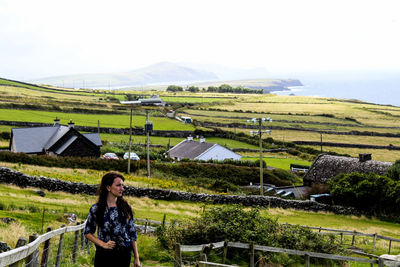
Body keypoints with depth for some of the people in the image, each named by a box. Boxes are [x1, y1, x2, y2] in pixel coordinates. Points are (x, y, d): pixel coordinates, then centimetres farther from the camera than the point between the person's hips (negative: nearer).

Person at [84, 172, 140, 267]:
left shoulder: (125, 207, 2)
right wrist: (103, 244, -10)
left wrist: (136, 258, 4)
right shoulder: (96, 209, -4)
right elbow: (87, 232, 4)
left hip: (124, 255, 2)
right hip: (104, 255, -1)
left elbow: (132, 234, 6)